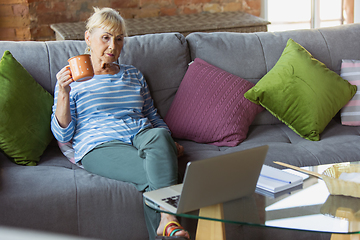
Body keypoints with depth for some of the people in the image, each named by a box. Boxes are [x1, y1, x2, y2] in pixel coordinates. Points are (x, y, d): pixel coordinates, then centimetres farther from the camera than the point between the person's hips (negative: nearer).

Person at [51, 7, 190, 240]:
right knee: (151, 175, -35)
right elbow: (62, 134, 4)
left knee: (158, 136, -36)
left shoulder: (134, 75, 24)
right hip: (100, 147, -3)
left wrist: (170, 143, 8)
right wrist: (63, 93, -10)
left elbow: (153, 117, 28)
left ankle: (167, 221, -42)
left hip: (142, 136, 4)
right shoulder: (73, 79, 11)